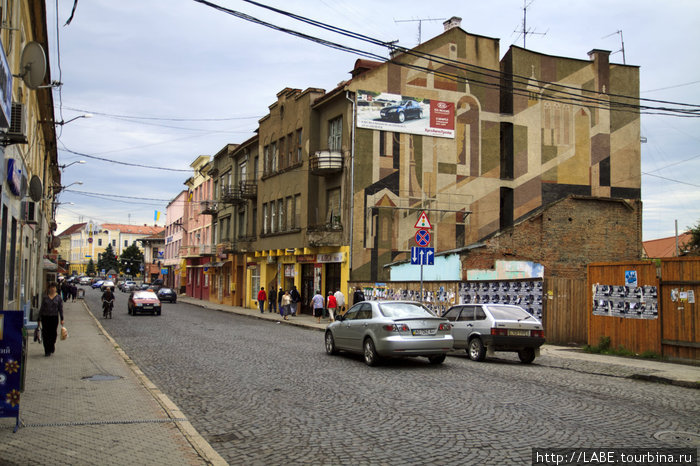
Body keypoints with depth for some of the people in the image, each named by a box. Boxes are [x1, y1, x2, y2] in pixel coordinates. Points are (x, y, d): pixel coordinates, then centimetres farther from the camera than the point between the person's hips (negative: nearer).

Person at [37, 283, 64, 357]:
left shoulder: (58, 298, 3)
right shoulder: (45, 297, 7)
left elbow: (60, 309, 1)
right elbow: (41, 308, 10)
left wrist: (62, 319, -6)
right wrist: (39, 319, 7)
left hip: (54, 318, -1)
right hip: (45, 317, 1)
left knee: (53, 333, 0)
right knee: (45, 334, -1)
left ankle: (52, 347, 28)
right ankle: (47, 351, 7)